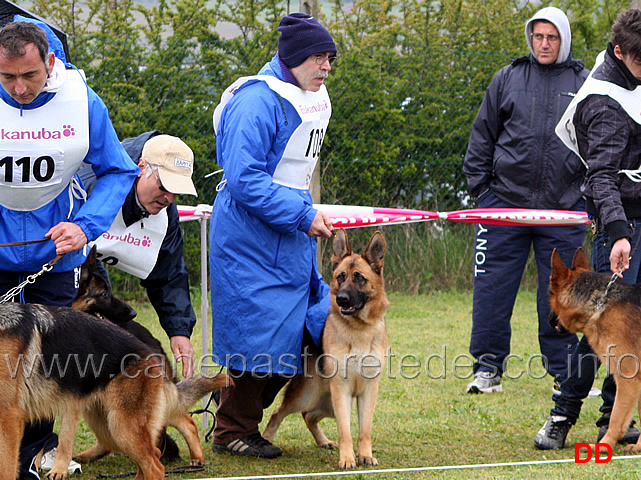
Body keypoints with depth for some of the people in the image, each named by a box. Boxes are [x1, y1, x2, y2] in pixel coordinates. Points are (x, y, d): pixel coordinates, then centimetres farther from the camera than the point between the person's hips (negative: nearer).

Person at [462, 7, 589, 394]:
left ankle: (565, 372, 14)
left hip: (563, 209, 0)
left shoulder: (583, 83, 6)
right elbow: (484, 134, 12)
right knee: (493, 287, 0)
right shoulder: (508, 79, 7)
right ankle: (488, 367, 9)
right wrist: (479, 184, 6)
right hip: (506, 200, 1)